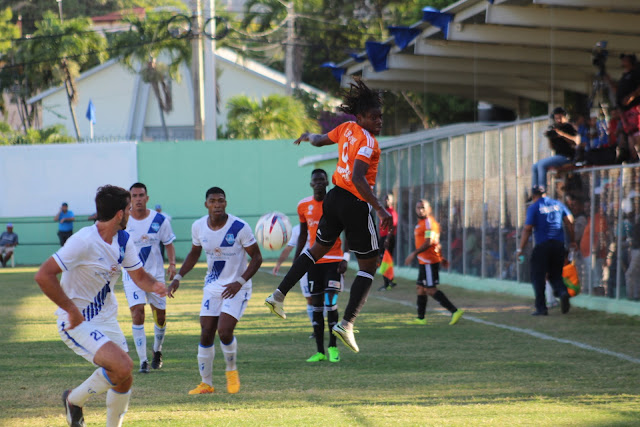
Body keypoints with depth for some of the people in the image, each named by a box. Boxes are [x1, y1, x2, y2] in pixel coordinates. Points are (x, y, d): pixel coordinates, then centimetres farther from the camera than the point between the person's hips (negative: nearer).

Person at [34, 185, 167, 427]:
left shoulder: (124, 240, 2)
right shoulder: (84, 241, -23)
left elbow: (139, 276, 14)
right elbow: (43, 276, -27)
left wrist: (154, 286, -10)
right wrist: (72, 310, -23)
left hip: (106, 321, 8)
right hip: (77, 323, -8)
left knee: (124, 380, 5)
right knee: (122, 365, -23)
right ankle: (74, 399, 1)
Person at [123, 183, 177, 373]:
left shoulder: (160, 220, -4)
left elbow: (169, 244, 5)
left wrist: (172, 263, -10)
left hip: (155, 274, 2)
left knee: (160, 315, 7)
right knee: (137, 312, -17)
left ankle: (157, 351, 37)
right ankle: (143, 361, -12)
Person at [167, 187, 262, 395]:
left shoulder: (239, 227, -18)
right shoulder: (199, 227, -4)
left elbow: (257, 257, -10)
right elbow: (194, 253, 15)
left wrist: (239, 282, -21)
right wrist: (178, 277, 5)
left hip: (237, 288, -5)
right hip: (212, 286, 5)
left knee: (224, 331, -19)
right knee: (206, 334, 0)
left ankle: (232, 370, 9)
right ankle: (206, 383, 14)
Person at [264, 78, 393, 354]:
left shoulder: (346, 129, 4)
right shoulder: (367, 142, -20)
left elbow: (320, 140, 24)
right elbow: (358, 179, -31)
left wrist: (307, 136, 48)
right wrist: (380, 209, -33)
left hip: (335, 197, 8)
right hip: (356, 204, -8)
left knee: (320, 247, 28)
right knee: (368, 266, 2)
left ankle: (279, 294, 24)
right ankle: (346, 323, -7)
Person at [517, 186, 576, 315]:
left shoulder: (534, 207, -1)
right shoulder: (558, 204, 11)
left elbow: (527, 229, -6)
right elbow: (569, 221, 7)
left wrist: (520, 249, -5)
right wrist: (572, 241, 15)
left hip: (542, 245, -4)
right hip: (558, 244, 4)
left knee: (538, 277, 5)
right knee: (555, 274, 15)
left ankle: (541, 307, 1)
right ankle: (563, 291, -16)